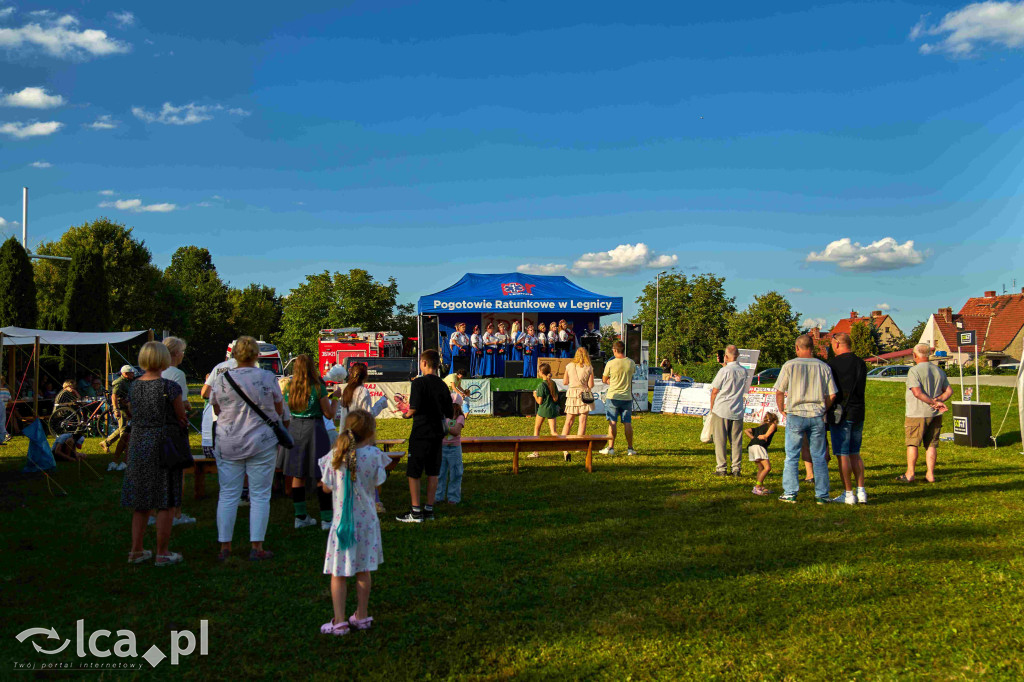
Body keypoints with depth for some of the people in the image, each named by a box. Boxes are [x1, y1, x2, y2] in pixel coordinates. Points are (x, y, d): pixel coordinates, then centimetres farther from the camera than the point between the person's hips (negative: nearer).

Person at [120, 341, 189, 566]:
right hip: (164, 445, -5)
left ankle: (136, 550, 22)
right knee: (164, 503, 3)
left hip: (138, 444, 6)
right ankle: (162, 553, 9)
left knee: (140, 502, 15)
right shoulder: (170, 387, -14)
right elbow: (182, 419, -8)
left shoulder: (133, 386, 3)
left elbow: (135, 415, 11)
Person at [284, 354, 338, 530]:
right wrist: (333, 400, 11)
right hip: (314, 429, -5)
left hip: (295, 429, 5)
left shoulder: (290, 388, 3)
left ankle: (300, 517, 17)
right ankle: (326, 519, 1)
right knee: (321, 476, 0)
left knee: (297, 474, 11)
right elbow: (329, 414, -6)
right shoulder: (318, 388, -10)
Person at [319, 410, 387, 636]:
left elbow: (326, 487, 1)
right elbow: (377, 484, 1)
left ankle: (339, 621, 8)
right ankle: (361, 617, 26)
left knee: (338, 574, 8)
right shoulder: (374, 455, -12)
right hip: (366, 520, 1)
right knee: (363, 571, 16)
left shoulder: (334, 456, -10)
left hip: (341, 522, -1)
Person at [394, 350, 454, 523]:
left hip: (420, 433, -6)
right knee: (432, 472, 11)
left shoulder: (419, 382, -12)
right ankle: (429, 510, 16)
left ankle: (415, 512, 4)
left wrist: (407, 415, 1)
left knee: (413, 473, 3)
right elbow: (450, 413, 9)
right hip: (437, 433, 6)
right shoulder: (442, 385, 6)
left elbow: (414, 408, -20)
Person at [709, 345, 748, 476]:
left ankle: (721, 468, 3)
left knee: (720, 441, 3)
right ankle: (736, 468, 9)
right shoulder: (743, 371, 2)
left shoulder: (724, 371, -12)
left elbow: (714, 391, -7)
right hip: (737, 411, 4)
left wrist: (712, 407, 8)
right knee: (736, 441, 8)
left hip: (721, 411, -4)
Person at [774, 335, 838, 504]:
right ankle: (822, 495, 12)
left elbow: (779, 392, -4)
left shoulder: (790, 366, -4)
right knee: (819, 457, 9)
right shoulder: (823, 367, 2)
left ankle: (790, 493, 8)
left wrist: (781, 410, 10)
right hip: (817, 417, 2)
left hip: (795, 415, -2)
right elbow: (832, 395, 2)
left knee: (792, 456, 6)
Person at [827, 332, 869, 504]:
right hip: (858, 413, 6)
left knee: (843, 455, -1)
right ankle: (861, 492, 12)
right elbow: (860, 391, 14)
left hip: (840, 414, -6)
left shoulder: (833, 364, -11)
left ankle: (849, 494, 1)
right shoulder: (861, 364, 8)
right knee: (855, 454, 14)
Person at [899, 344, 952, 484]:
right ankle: (930, 474, 9)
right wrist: (938, 401, -3)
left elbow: (917, 392, -21)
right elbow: (949, 391, 10)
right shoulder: (939, 371, 10)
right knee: (932, 444, 9)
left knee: (912, 444, 2)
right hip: (935, 414, 6)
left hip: (917, 414, -6)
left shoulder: (914, 371, -12)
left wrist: (934, 402, -15)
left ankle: (910, 474, 3)